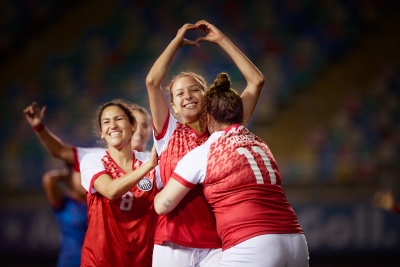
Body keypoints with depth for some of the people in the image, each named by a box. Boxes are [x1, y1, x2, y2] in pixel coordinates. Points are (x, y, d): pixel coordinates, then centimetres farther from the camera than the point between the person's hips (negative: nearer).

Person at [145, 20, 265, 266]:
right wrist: (178, 42, 6)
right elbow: (152, 82, -2)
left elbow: (256, 81, 8)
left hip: (216, 245, 0)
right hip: (173, 245, 0)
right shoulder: (169, 133, 9)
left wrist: (221, 40, 11)